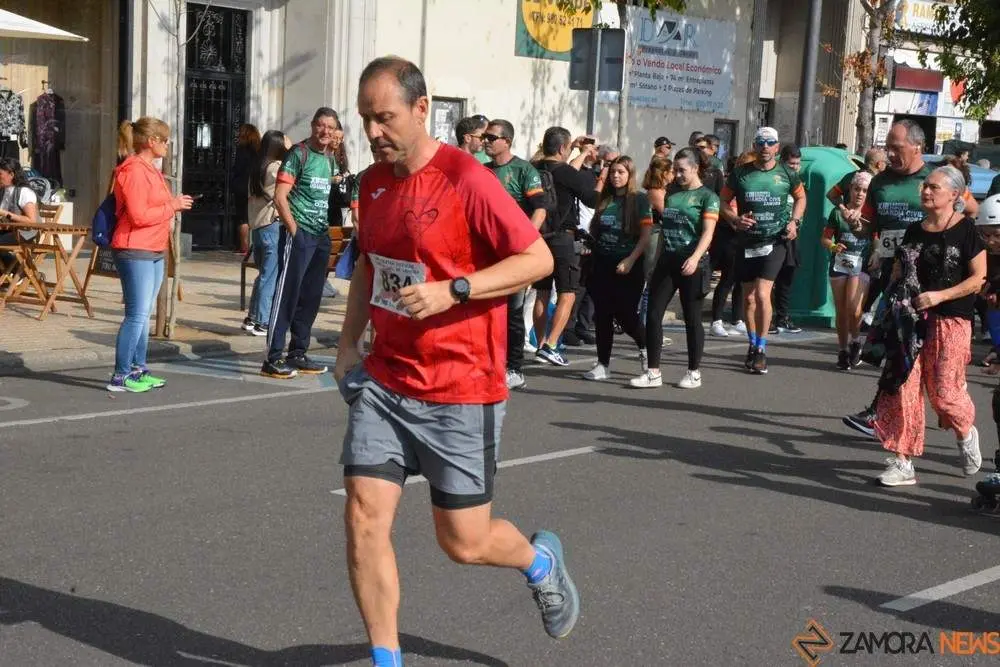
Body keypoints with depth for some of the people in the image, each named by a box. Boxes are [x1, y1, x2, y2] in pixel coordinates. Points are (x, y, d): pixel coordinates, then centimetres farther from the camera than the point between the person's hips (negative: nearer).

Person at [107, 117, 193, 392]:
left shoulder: (149, 170, 17)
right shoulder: (134, 171, -14)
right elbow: (139, 215, -20)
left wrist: (175, 204, 10)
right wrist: (172, 206, -12)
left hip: (154, 252, 10)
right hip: (135, 252, -10)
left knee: (143, 314, 13)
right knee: (137, 315, -9)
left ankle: (138, 369, 20)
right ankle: (120, 376, -5)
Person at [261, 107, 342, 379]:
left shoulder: (330, 157, 14)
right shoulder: (299, 153, -8)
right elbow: (280, 196, -12)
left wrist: (326, 226, 11)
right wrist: (294, 230, -16)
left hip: (321, 235, 8)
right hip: (299, 234, -8)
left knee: (311, 298, 11)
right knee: (287, 295, -7)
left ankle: (298, 354, 20)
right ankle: (272, 359, -4)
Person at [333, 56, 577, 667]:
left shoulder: (467, 180, -15)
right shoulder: (374, 182, 6)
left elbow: (539, 259, -14)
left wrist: (454, 289, -24)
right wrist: (348, 343, 10)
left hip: (460, 392, -6)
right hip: (383, 382, 6)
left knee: (464, 542, 4)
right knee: (364, 521, -3)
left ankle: (541, 559, 38)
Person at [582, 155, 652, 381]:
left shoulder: (639, 199, -4)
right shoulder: (605, 199, 11)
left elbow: (646, 236, -9)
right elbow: (594, 230, 20)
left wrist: (631, 260, -17)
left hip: (627, 267, -5)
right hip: (602, 263, 5)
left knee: (625, 315, -3)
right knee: (602, 315, 3)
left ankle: (645, 348, 26)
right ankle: (602, 365, 9)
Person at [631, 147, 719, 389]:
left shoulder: (707, 196, -3)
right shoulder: (672, 192, 15)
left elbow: (708, 232, -14)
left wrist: (695, 258, -29)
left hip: (691, 263, -6)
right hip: (667, 260, 6)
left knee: (692, 318, 2)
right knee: (653, 315, 0)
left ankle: (694, 372, 14)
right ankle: (653, 373, 4)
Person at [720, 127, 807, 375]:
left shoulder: (787, 174, 1)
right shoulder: (740, 174, 1)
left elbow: (800, 197, 18)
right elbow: (724, 201, 7)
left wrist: (794, 221, 2)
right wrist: (735, 219, -12)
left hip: (775, 241, -2)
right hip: (747, 241, 2)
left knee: (762, 294, -16)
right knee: (749, 298, 10)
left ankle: (762, 349, -5)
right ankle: (753, 345, 28)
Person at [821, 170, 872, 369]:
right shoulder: (838, 213, 5)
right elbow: (825, 237, 6)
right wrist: (833, 246, -12)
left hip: (861, 266, -1)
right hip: (839, 265, 2)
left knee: (853, 308, -18)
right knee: (841, 311, 6)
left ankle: (855, 341, 8)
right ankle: (843, 350, 17)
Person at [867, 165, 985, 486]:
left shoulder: (966, 230, -4)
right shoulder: (914, 231, 12)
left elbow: (979, 277, -8)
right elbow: (898, 274, 18)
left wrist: (940, 296, -16)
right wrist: (892, 306, 4)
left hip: (950, 321, -5)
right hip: (910, 323, 5)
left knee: (943, 392, -4)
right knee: (903, 387, -4)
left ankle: (966, 433, 29)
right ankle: (902, 461, 1)